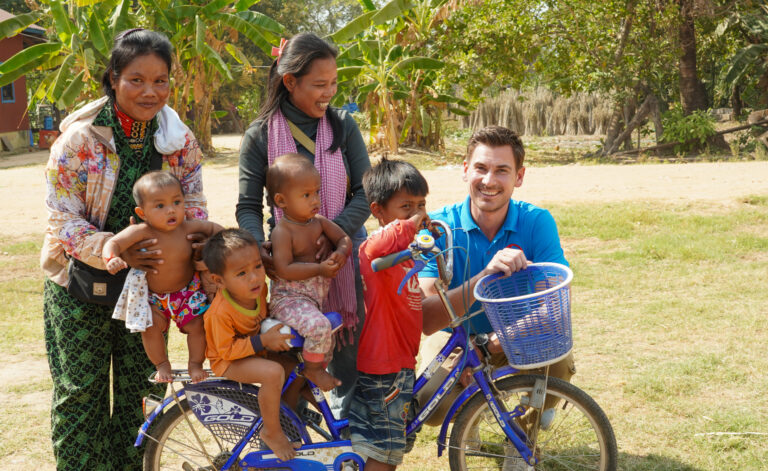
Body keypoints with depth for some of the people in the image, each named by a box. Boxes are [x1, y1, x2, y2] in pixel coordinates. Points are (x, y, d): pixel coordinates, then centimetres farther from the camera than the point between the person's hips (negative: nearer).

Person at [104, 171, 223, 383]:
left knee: (197, 325, -5)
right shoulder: (141, 232, -27)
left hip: (188, 291, 1)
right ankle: (162, 365, 12)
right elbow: (113, 243, -32)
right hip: (152, 296, -1)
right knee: (150, 328, -13)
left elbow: (213, 227, 0)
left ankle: (196, 364, 19)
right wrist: (111, 259, -51)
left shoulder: (188, 227, -17)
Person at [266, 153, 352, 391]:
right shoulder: (282, 232, -16)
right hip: (289, 298, -8)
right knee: (319, 326, -30)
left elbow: (345, 239, 11)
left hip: (318, 296, 8)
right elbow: (284, 269, -24)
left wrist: (341, 253, -13)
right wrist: (320, 269, -25)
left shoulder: (319, 222, 5)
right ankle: (313, 369, -7)